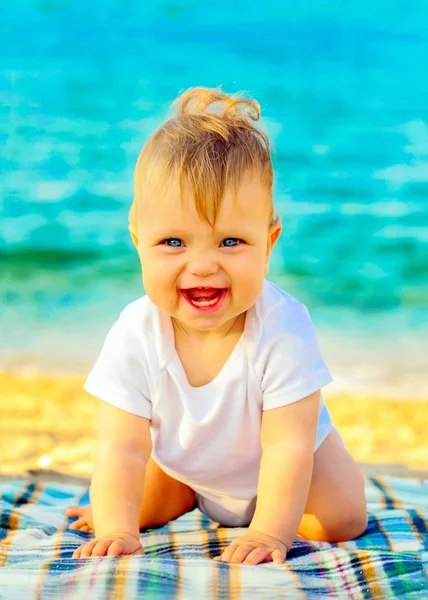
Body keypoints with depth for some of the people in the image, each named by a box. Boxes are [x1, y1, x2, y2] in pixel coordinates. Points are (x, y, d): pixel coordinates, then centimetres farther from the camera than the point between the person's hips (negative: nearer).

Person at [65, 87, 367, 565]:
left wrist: (268, 533, -42)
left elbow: (287, 445, -36)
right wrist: (117, 530, -39)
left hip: (279, 462, -2)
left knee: (344, 520, -13)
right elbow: (121, 449, -28)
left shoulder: (284, 329, -39)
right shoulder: (134, 335, -31)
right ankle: (197, 498, 30)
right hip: (183, 461, 2)